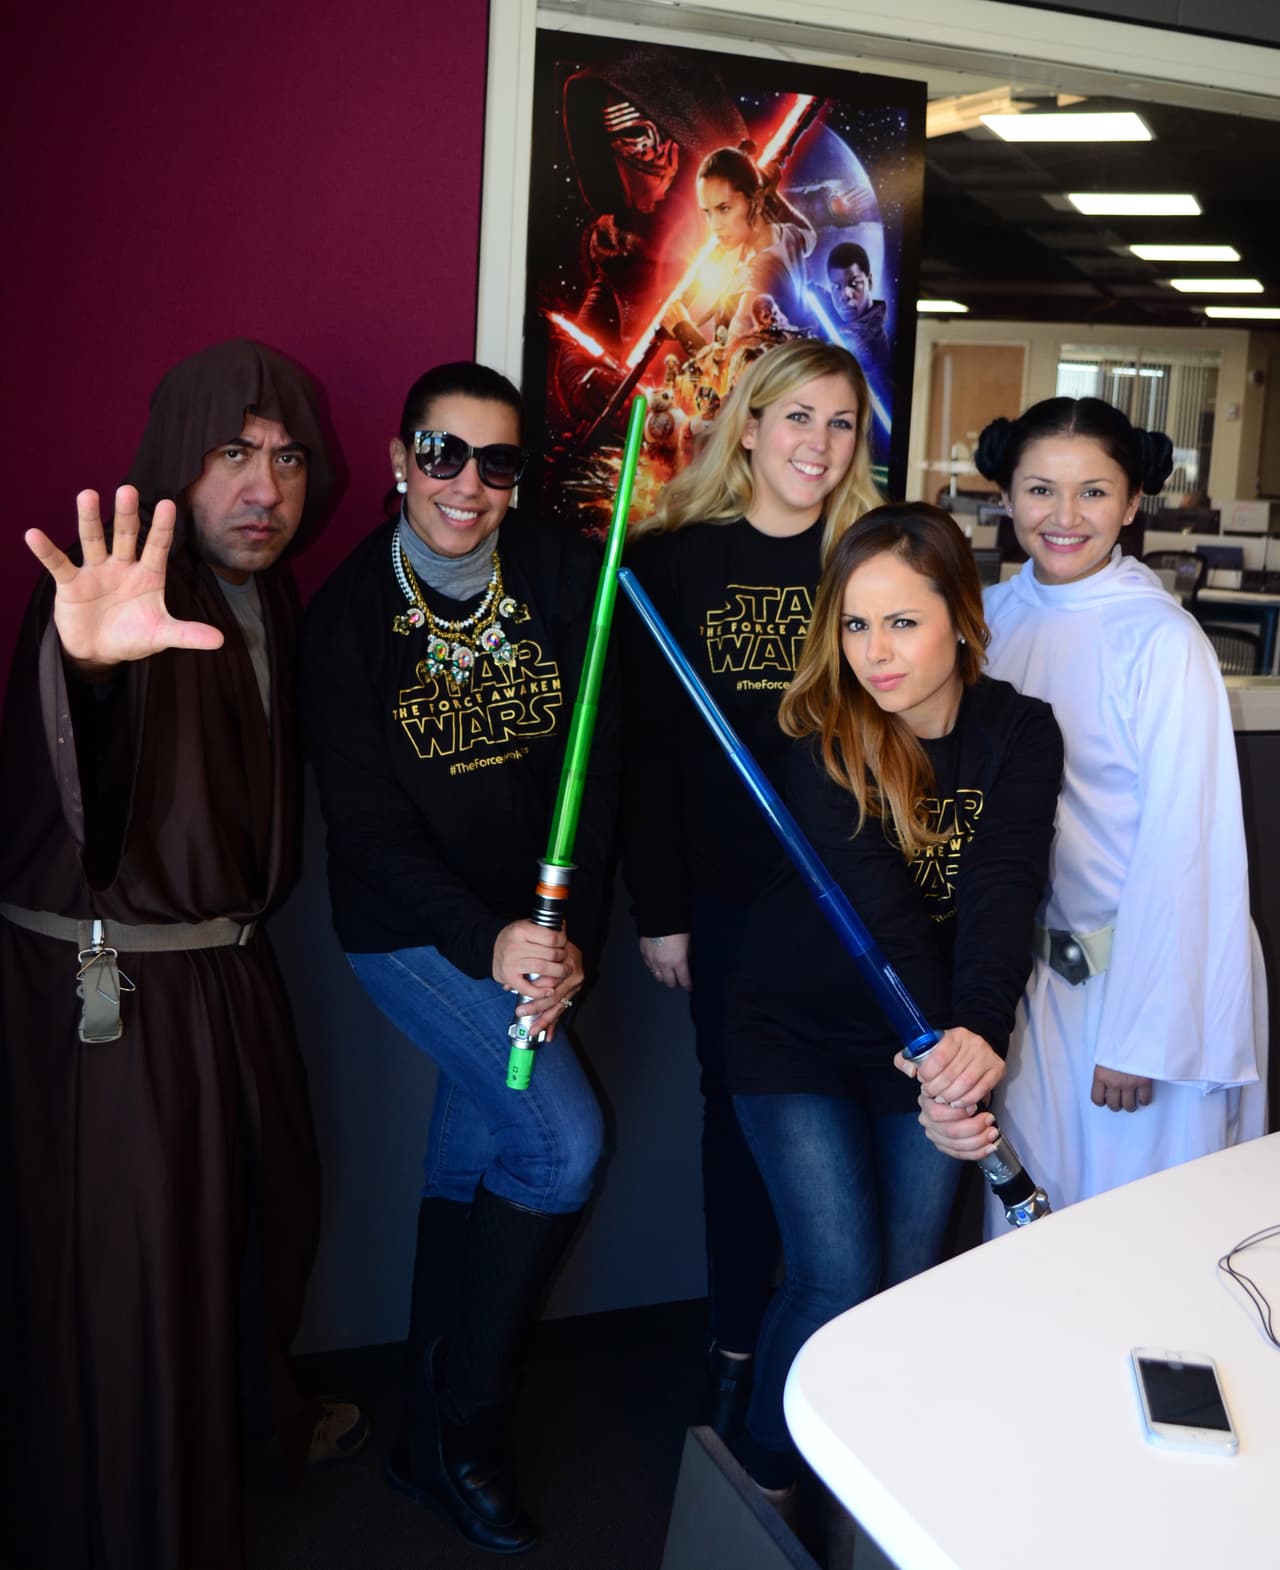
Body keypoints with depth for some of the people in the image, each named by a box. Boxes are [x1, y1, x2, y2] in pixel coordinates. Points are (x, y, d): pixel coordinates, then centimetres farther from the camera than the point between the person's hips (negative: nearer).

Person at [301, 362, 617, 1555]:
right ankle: (466, 1426, 6)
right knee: (562, 1142, -16)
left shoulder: (566, 579, -5)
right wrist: (487, 942, -25)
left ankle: (434, 1433, 35)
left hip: (533, 923, 4)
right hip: (409, 922, -4)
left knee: (471, 1157, 14)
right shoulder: (349, 610, -11)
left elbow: (595, 773, -6)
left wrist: (572, 938, -17)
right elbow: (368, 819, -15)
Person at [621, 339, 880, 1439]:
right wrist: (659, 909, -3)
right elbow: (642, 751, 1)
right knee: (740, 1112, 10)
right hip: (726, 897, 0)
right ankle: (737, 1347, 25)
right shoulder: (672, 563, 1)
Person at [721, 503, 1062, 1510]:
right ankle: (766, 1475, 20)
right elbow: (881, 912, -28)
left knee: (909, 1285, 6)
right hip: (799, 1039, -2)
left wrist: (977, 1032, -41)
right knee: (837, 1284, -7)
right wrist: (942, 1042, -42)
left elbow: (1003, 891, -25)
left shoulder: (1019, 735, -9)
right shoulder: (822, 740, -16)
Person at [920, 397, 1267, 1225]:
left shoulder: (1161, 641, -17)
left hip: (1153, 973, -5)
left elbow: (1186, 845, -17)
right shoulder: (997, 615, 1)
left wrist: (1143, 1037, -16)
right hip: (1041, 970, 5)